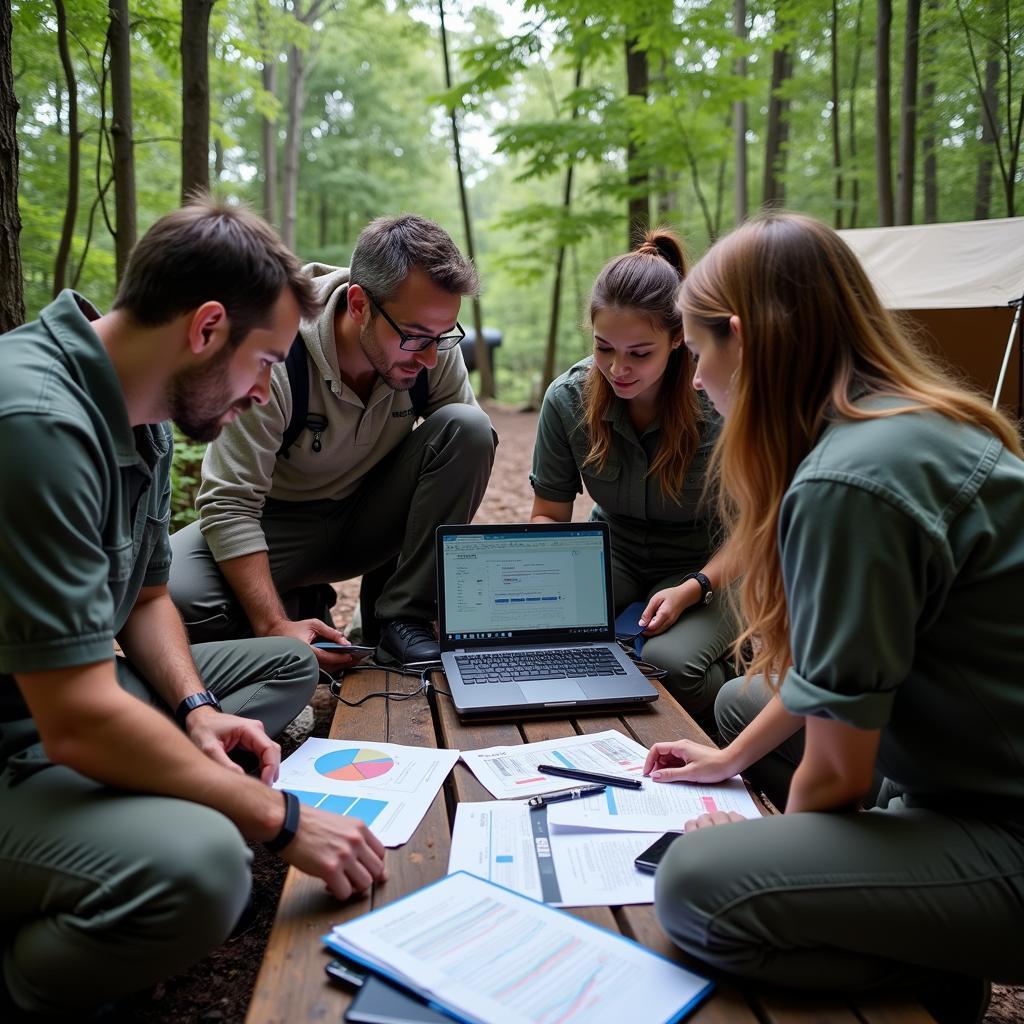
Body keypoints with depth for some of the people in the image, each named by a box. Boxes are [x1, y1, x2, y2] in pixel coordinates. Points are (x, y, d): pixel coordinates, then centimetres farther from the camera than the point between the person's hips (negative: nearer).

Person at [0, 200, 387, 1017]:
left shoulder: (140, 415, 3)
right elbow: (80, 724, -30)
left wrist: (196, 707, -3)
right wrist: (280, 818, -20)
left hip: (68, 699, 10)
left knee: (287, 665, 15)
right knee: (199, 866, -34)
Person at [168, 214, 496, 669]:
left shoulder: (434, 344, -17)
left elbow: (470, 455, -10)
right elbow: (228, 504, -26)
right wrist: (275, 626, -37)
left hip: (374, 514, 3)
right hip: (282, 520, -3)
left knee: (467, 426, -23)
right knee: (176, 594, -33)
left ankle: (403, 618, -16)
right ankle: (295, 613, 1)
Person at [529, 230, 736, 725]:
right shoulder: (568, 398, -13)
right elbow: (548, 515, -3)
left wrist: (692, 590, -29)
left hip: (703, 567, -2)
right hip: (614, 555, 3)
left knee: (667, 662, -33)